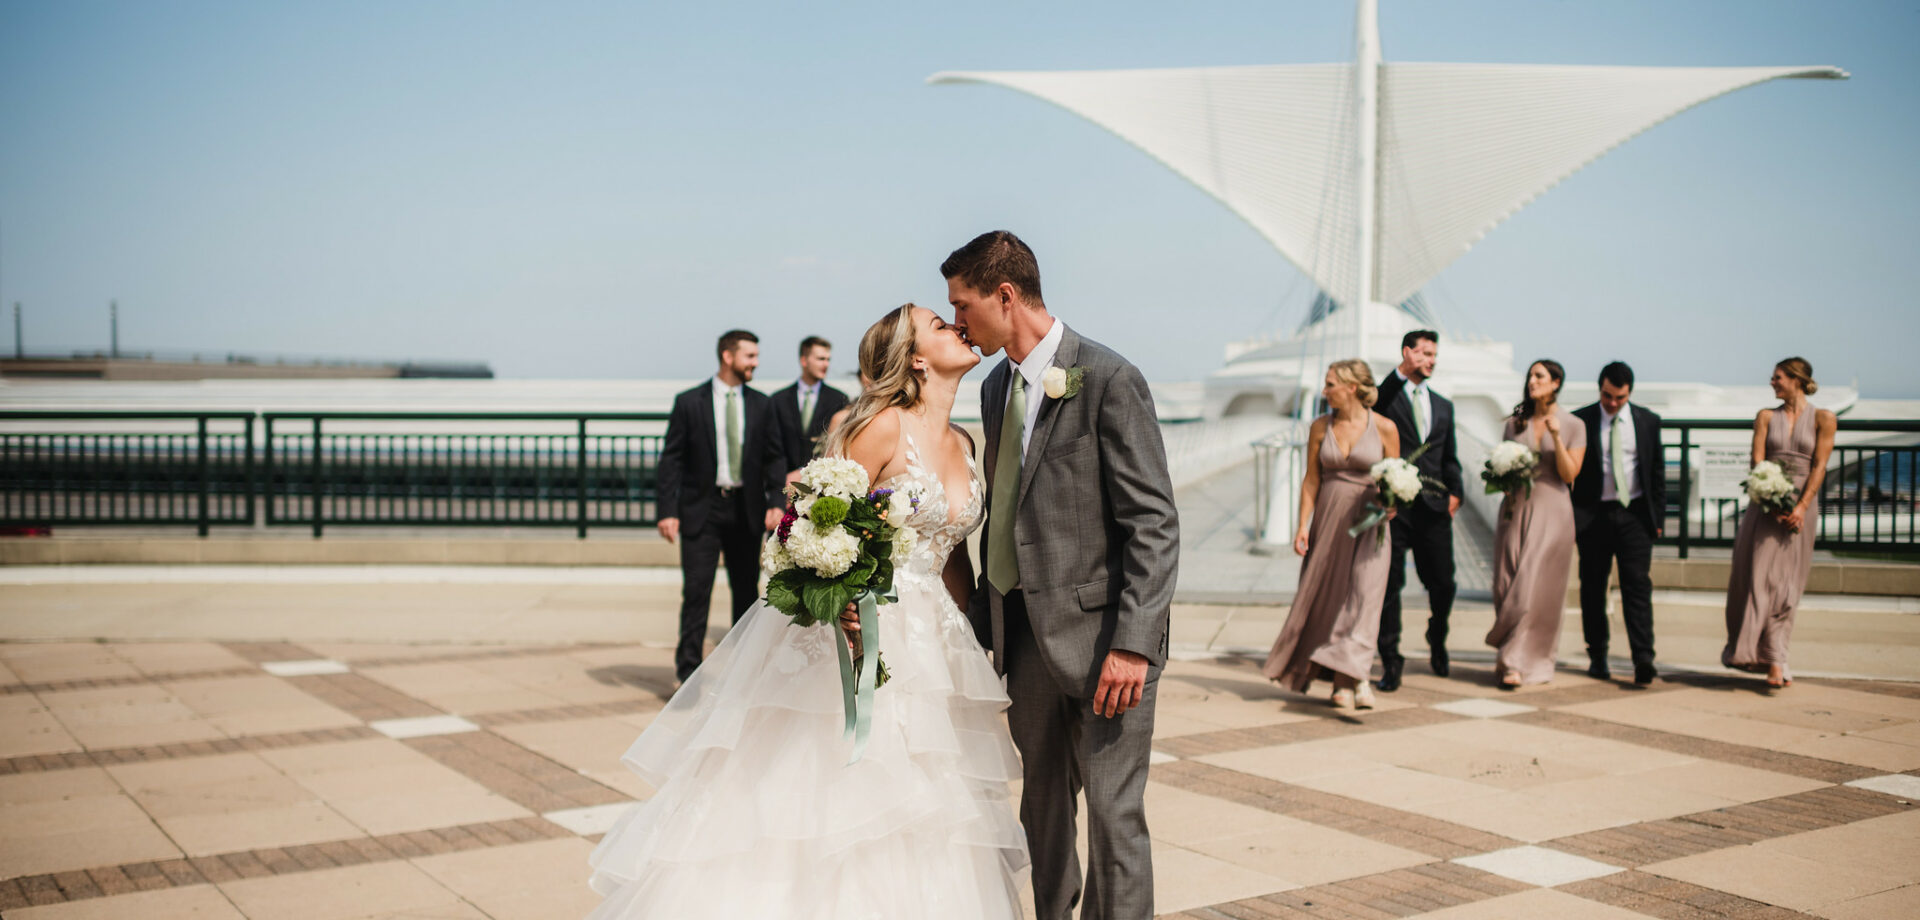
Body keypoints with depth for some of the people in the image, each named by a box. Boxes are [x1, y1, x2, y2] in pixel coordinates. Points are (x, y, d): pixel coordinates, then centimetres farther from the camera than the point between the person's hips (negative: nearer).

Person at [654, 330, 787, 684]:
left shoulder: (761, 405, 8)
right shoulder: (689, 402, -2)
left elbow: (774, 457, 11)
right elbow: (671, 459, -2)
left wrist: (775, 502, -3)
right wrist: (667, 510, -10)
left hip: (745, 510, 3)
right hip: (701, 509, -3)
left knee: (747, 590, 9)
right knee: (696, 590, -7)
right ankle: (688, 668, -1)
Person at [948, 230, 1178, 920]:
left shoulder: (1109, 380, -12)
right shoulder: (997, 387, 12)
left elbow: (1154, 524, -15)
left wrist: (1133, 643, -21)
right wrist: (985, 624, 14)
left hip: (1099, 637, -7)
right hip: (1025, 634, 7)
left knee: (1112, 814, -3)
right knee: (1042, 810, 15)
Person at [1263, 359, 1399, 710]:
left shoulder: (1384, 428, -4)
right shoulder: (1321, 427, 4)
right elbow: (1311, 480, 5)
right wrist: (1303, 526, -2)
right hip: (1328, 520, 3)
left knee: (1362, 595, -10)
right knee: (1326, 596, 5)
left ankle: (1348, 677, -9)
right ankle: (1348, 679, 18)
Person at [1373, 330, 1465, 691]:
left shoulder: (1443, 406, 19)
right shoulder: (1384, 396, 4)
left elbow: (1449, 457, 20)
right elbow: (1372, 404, -21)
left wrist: (1454, 492, 5)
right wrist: (1402, 373, -22)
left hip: (1433, 507, 4)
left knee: (1443, 584, 5)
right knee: (1389, 584, -2)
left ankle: (1436, 643, 33)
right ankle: (1390, 662, 6)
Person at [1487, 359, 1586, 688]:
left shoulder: (1573, 426, 2)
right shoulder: (1514, 423, 10)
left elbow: (1569, 474, -5)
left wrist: (1556, 436, -15)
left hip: (1551, 512, -3)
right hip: (1514, 509, 3)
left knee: (1537, 587, -7)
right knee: (1507, 585, 2)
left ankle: (1517, 661, -3)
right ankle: (1514, 655, 18)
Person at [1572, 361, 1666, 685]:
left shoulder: (1648, 422, 7)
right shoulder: (1579, 421, 0)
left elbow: (1658, 472, 11)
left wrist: (1657, 516, 6)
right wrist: (1567, 518, -4)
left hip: (1634, 515, 0)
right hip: (1593, 514, 0)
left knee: (1638, 585, -9)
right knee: (1593, 588, 5)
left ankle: (1643, 658, -14)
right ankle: (1597, 657, 14)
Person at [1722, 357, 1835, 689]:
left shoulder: (1823, 419, 3)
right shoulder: (1766, 416, 9)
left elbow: (1819, 466, -4)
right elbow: (1757, 462, 0)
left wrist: (1801, 507, -15)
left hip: (1801, 503, -1)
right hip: (1766, 502, 1)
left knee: (1785, 583, 0)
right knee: (1761, 578, -7)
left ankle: (1772, 660, 4)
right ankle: (1776, 661, -4)